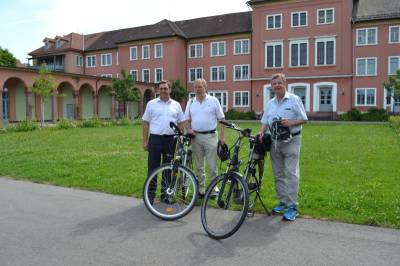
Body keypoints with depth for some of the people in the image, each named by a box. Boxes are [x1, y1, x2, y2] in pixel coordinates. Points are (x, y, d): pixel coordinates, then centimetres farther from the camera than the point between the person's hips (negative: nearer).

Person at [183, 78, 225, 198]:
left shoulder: (213, 100, 0)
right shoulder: (190, 102, 10)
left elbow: (222, 119, 0)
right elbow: (187, 120, 14)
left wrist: (222, 136, -6)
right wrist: (188, 129, -7)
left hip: (210, 136, -3)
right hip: (196, 137, 4)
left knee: (212, 166, 0)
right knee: (199, 166, 10)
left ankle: (214, 189, 12)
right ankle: (201, 190, 21)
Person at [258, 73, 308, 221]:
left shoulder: (294, 99, -2)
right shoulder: (270, 103, 12)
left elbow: (303, 119, -3)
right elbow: (265, 122, 13)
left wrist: (290, 122, -20)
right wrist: (261, 132, -6)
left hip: (291, 141, -5)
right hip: (275, 141, 6)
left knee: (291, 173, -8)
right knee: (278, 174, 10)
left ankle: (293, 206, -3)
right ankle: (283, 202, 23)